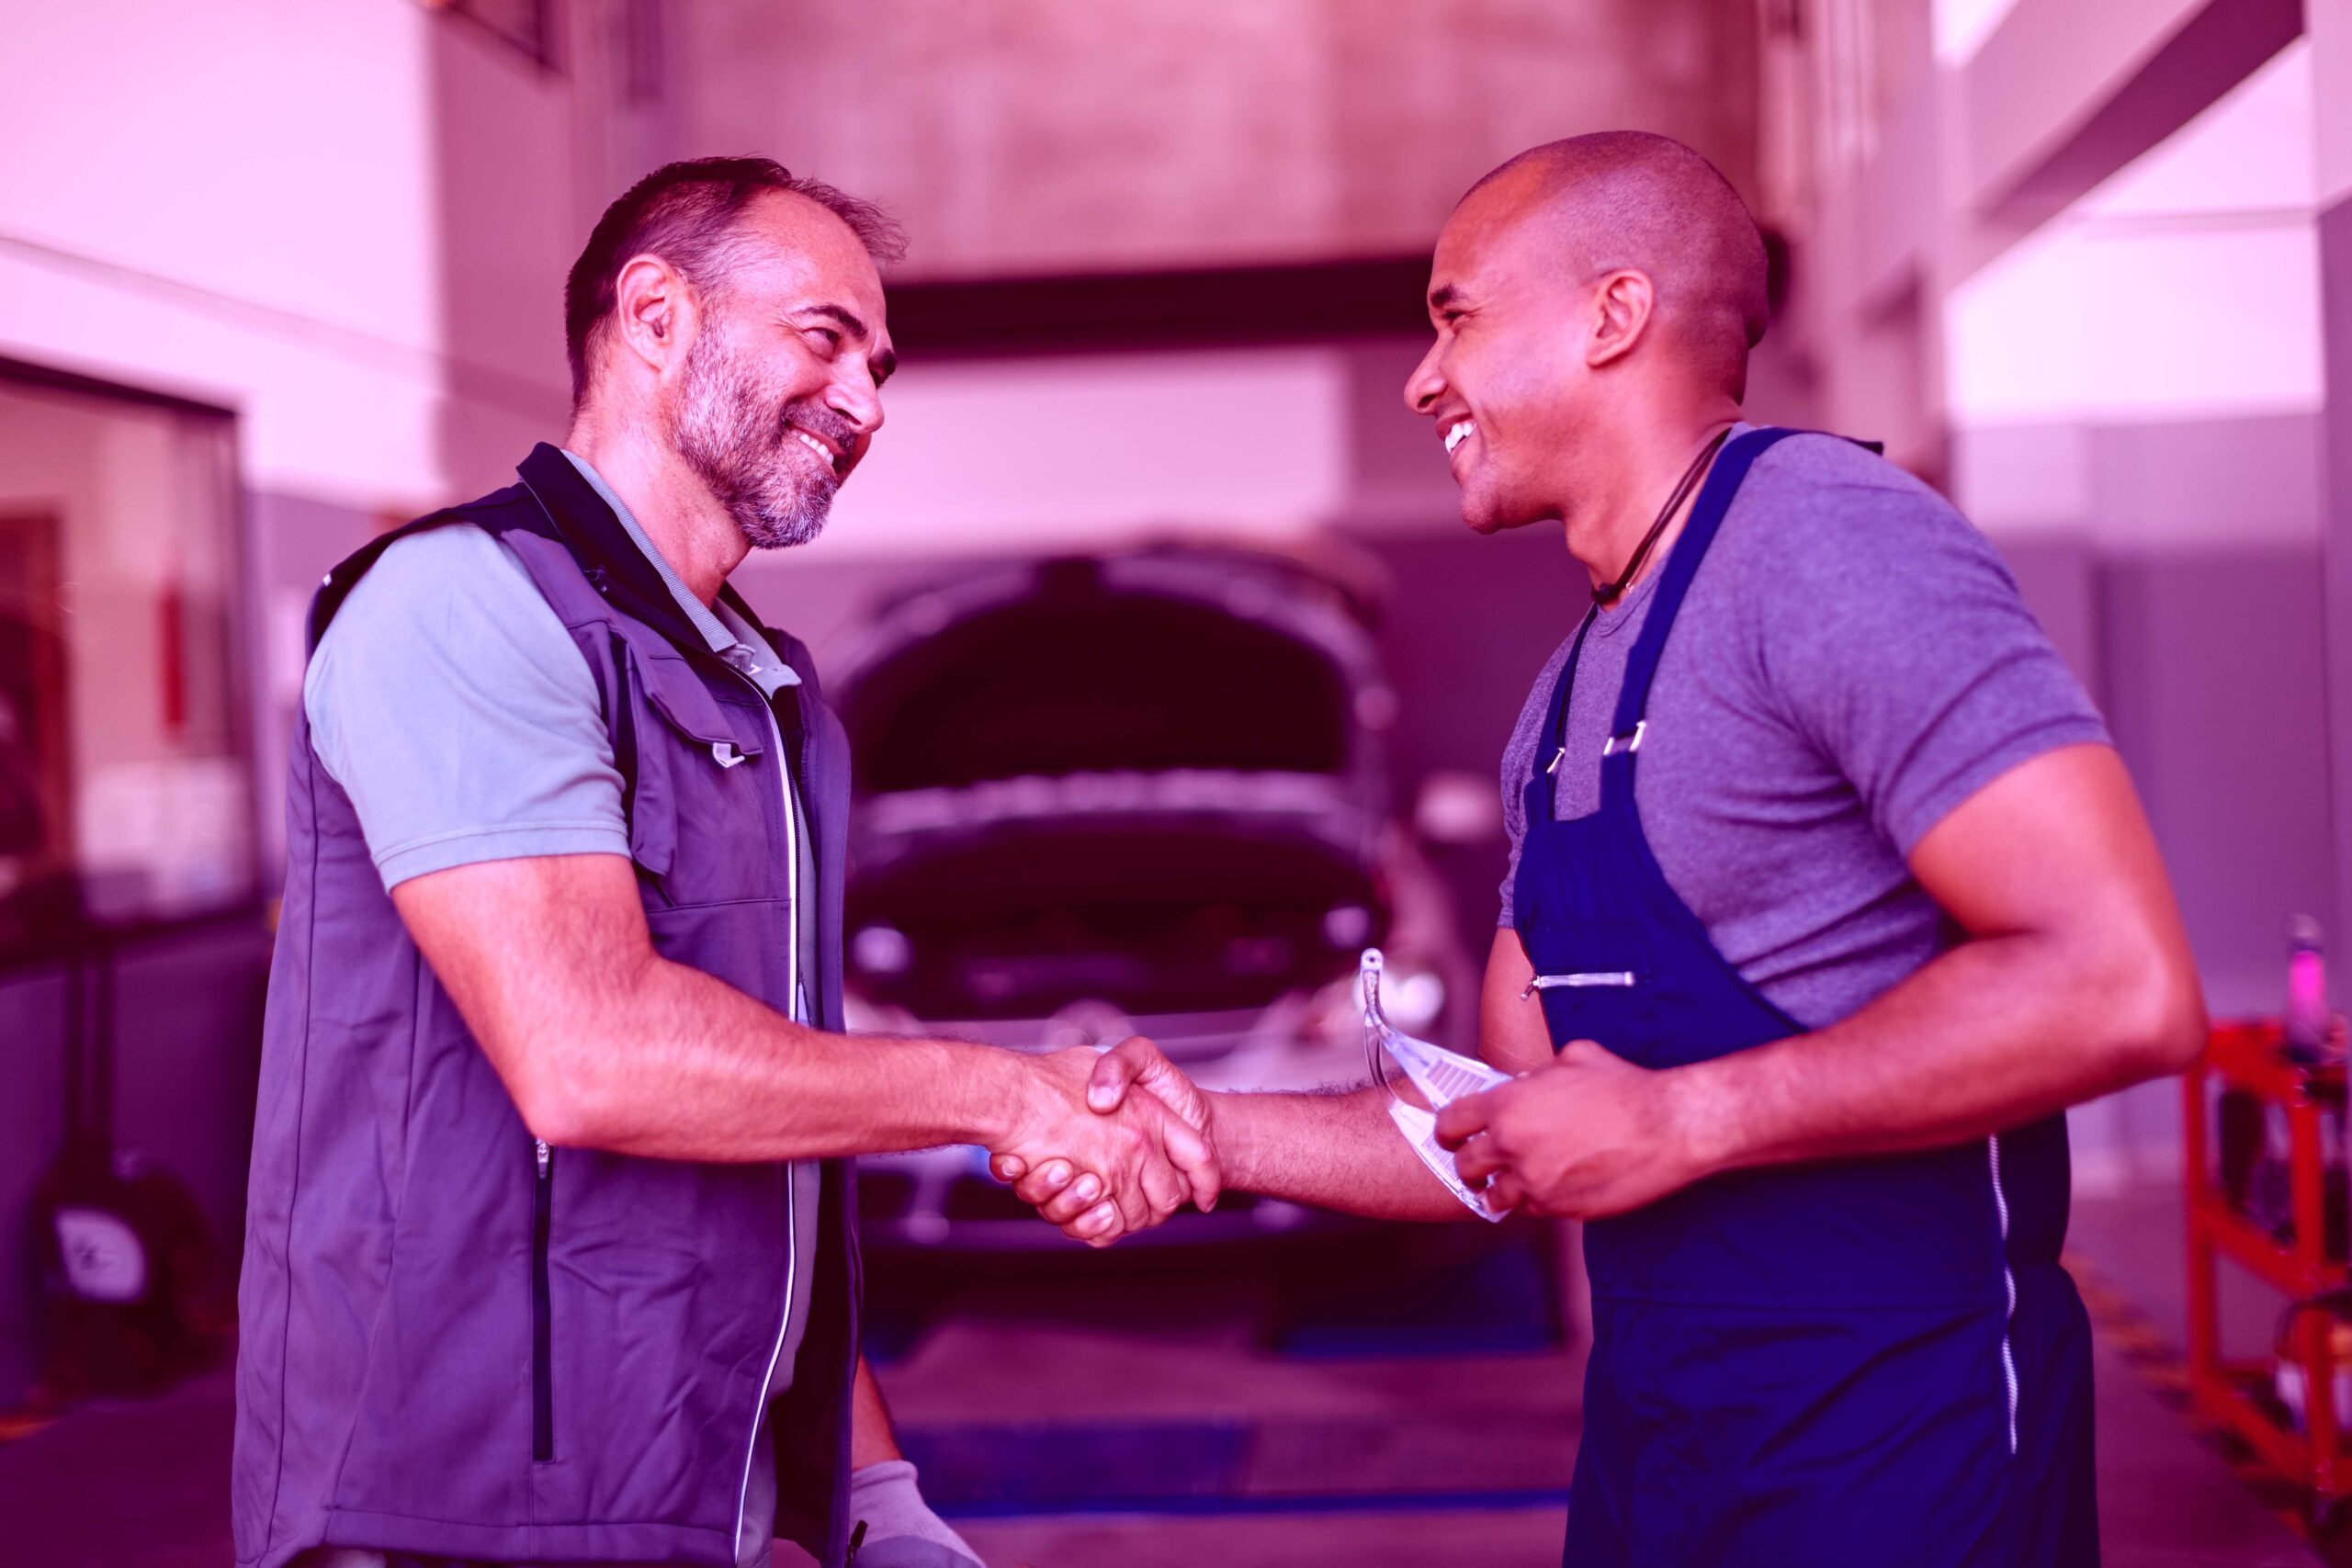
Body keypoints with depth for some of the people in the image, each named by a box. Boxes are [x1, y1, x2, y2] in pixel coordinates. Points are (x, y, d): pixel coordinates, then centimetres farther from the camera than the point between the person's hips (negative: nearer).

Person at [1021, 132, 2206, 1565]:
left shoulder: (1820, 535, -15)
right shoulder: (1569, 700, 12)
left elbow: (2119, 986, -25)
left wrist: (1679, 1122, -19)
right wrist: (1220, 1136, 0)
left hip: (1892, 1445, -8)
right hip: (1651, 1434, 8)